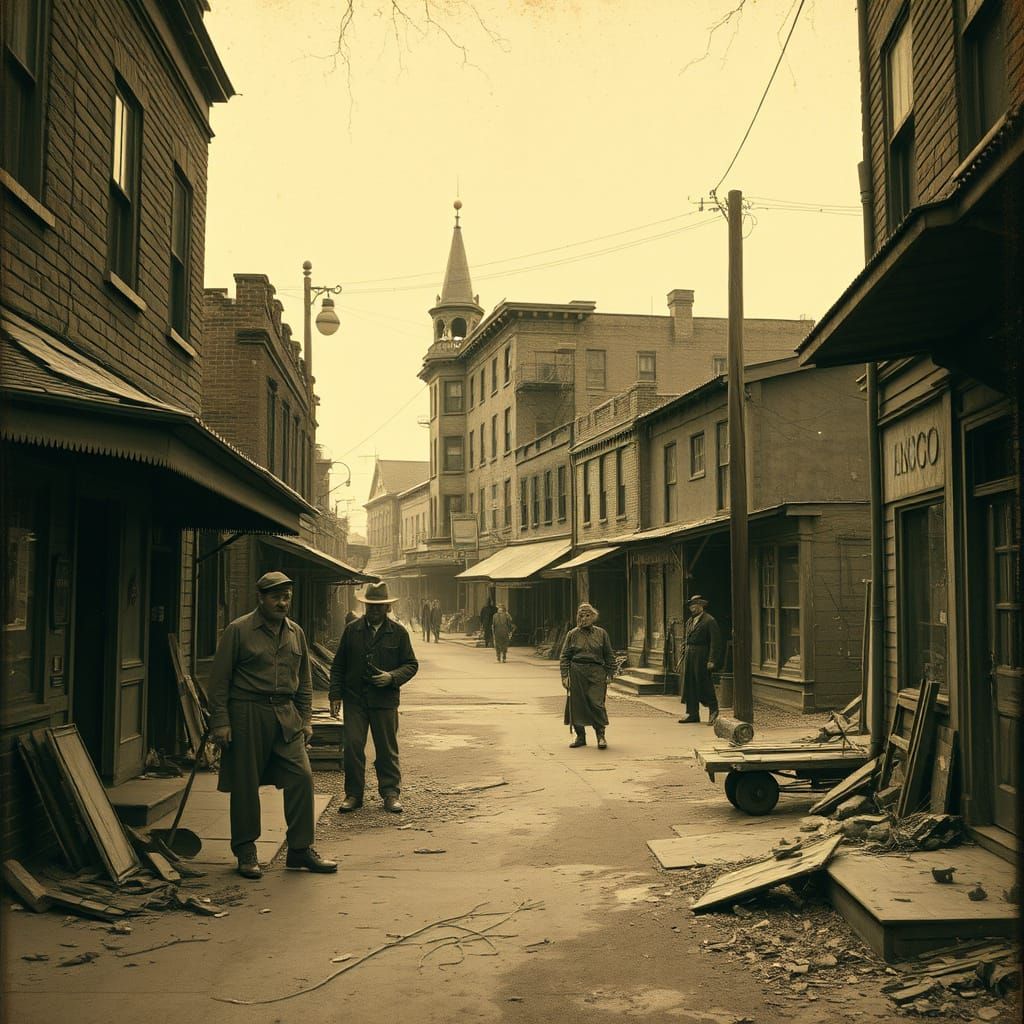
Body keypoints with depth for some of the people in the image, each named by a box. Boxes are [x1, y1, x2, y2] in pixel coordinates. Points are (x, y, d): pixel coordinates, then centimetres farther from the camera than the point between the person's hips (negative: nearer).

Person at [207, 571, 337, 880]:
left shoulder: (296, 633, 12)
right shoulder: (239, 631, -4)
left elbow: (304, 680, 19)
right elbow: (219, 680, -4)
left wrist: (305, 718, 12)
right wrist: (220, 722, -9)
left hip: (286, 715, 5)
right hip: (247, 714, -4)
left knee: (302, 777, -3)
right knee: (246, 785, 2)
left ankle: (300, 850, 8)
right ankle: (246, 852, 16)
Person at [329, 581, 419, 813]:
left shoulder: (399, 632, 3)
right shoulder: (352, 630, 5)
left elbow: (411, 664, 6)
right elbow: (338, 665, 10)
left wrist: (392, 677, -12)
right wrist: (335, 695, 3)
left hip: (385, 700, -1)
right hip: (355, 699, 1)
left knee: (387, 749, 5)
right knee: (352, 746, -3)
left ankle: (391, 794, 16)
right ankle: (353, 794, 10)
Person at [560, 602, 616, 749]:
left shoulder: (601, 633, 8)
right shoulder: (572, 635, 7)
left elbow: (609, 655, 12)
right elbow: (565, 657, 7)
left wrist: (610, 674, 6)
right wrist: (564, 675, -1)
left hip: (596, 672, -1)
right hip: (577, 672, 1)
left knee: (597, 703, -10)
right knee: (576, 705, 3)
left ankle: (601, 736, 0)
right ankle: (580, 736, 16)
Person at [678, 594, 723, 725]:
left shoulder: (709, 621, -8)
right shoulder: (690, 621, 17)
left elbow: (715, 642, -12)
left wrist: (712, 660, -17)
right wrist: (683, 655, 13)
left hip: (701, 657, -7)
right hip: (689, 657, 8)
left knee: (704, 684, -5)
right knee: (689, 685, 7)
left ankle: (713, 711, 9)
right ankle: (692, 714, 14)